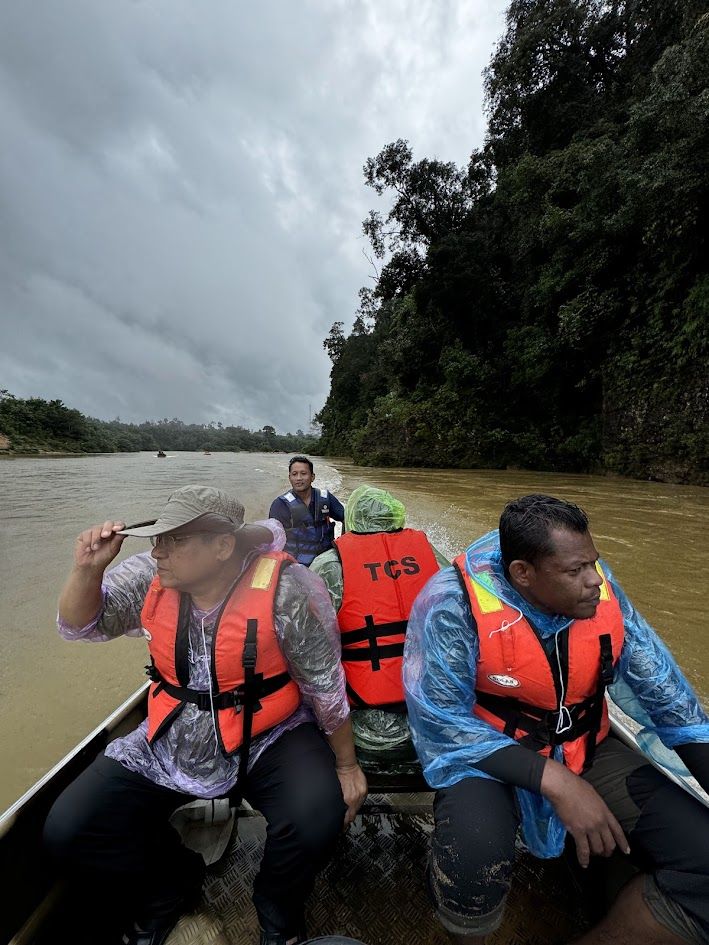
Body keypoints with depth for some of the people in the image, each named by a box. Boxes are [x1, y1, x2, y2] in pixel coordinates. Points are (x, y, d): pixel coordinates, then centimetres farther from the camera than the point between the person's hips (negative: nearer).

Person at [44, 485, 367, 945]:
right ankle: (171, 886, 26)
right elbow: (79, 626, 1)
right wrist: (88, 568, -20)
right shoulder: (150, 578, -10)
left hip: (269, 739, -4)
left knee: (316, 816, -27)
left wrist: (346, 765, -2)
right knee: (68, 831, -5)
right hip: (170, 742, 5)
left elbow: (326, 686, -15)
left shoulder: (286, 590, -26)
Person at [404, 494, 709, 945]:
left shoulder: (600, 588, -10)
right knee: (472, 858, -32)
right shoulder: (453, 604, -26)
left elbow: (664, 689, 0)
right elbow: (441, 725, -22)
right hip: (489, 756, -4)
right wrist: (552, 780, -27)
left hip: (588, 752, 5)